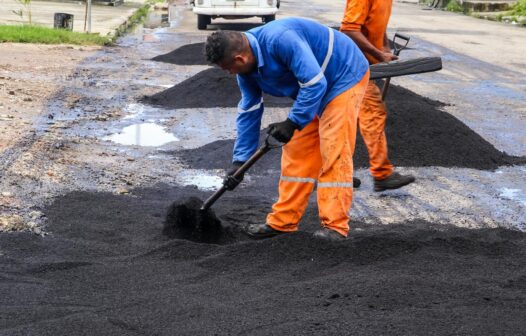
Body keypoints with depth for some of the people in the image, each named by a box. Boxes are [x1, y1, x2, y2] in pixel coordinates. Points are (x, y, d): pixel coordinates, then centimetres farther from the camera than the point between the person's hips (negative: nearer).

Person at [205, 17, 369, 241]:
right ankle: (283, 221, 11)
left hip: (344, 77, -9)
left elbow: (315, 83, -32)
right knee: (296, 152, 6)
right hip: (311, 89, 9)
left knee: (334, 154, -14)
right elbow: (248, 112, 3)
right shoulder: (246, 68, -5)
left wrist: (292, 123, -27)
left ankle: (335, 225, -12)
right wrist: (239, 161, 1)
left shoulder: (280, 40, -34)